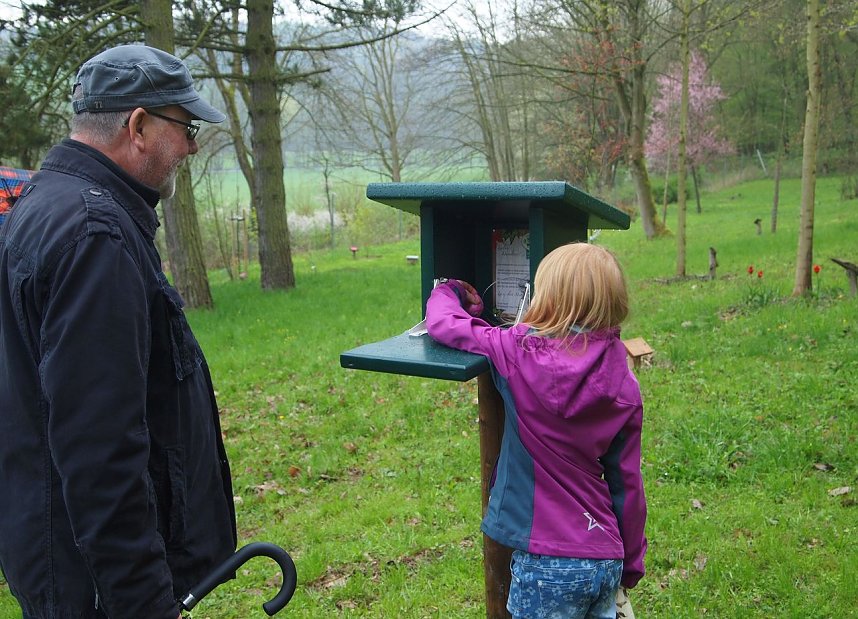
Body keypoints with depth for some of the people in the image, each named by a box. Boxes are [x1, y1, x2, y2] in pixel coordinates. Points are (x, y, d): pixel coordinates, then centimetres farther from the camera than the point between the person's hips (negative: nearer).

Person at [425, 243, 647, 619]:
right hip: (606, 560, 4)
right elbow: (627, 485, 2)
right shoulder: (624, 386, -3)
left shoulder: (521, 352, -15)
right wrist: (631, 564, 15)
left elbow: (442, 323, -6)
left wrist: (448, 292, 17)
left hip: (548, 562, -4)